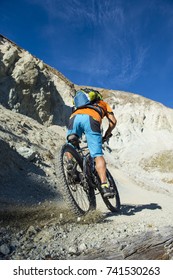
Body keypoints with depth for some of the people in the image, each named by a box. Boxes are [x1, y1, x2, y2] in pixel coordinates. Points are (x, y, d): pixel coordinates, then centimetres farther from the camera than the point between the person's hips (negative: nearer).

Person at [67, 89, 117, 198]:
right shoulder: (103, 104, 39)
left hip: (74, 117, 3)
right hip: (91, 119, -2)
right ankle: (104, 186, -17)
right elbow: (113, 121, 24)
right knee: (98, 155, -6)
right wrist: (106, 136, 36)